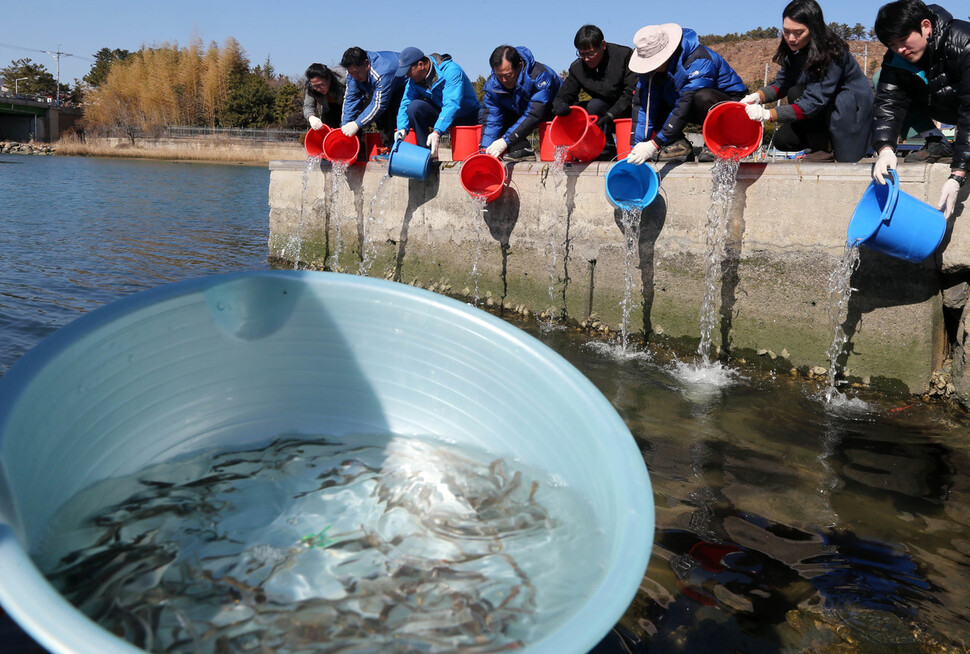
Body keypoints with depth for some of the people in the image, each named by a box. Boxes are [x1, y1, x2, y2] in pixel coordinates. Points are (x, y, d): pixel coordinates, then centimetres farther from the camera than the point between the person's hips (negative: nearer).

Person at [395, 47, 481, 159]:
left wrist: (437, 132, -46)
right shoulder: (414, 80, -3)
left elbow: (451, 105, -34)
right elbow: (405, 104, -7)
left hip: (466, 117, -5)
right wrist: (402, 128, -28)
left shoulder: (451, 71, -23)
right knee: (414, 106, -22)